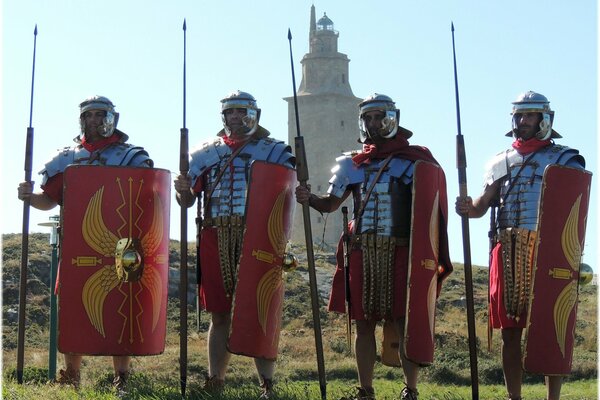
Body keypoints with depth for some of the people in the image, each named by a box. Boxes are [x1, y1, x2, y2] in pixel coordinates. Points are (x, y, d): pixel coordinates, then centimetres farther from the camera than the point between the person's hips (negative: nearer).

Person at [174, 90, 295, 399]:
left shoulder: (274, 151, 9)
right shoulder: (205, 153, 16)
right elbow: (188, 200, 15)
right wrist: (183, 190, -8)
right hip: (216, 241, 3)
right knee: (220, 315, 8)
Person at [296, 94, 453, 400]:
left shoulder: (414, 160, 3)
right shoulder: (352, 163, 14)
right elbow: (330, 204, 18)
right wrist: (308, 198, -3)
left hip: (400, 252, -4)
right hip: (362, 252, 4)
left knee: (404, 323, -5)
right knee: (363, 324, 8)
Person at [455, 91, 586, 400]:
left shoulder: (565, 159, 6)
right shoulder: (502, 161, 17)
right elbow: (483, 205, 13)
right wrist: (469, 208, -10)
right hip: (507, 254, 4)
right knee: (510, 331, 7)